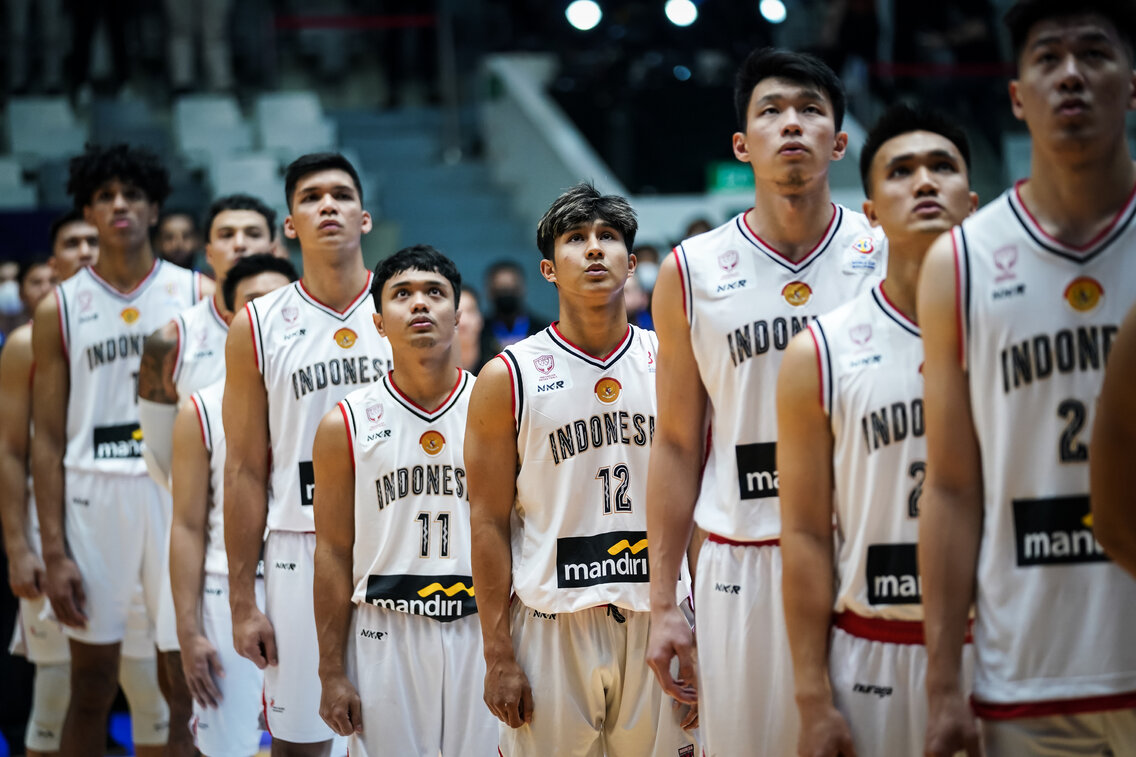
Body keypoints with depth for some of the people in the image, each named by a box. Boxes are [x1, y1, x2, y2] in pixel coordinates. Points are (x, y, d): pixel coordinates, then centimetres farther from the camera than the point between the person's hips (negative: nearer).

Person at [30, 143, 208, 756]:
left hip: (180, 490, 0)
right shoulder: (59, 310, 5)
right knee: (91, 681, 6)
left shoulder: (198, 296, 5)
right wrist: (53, 552, -3)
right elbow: (48, 438, 4)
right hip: (93, 492, 0)